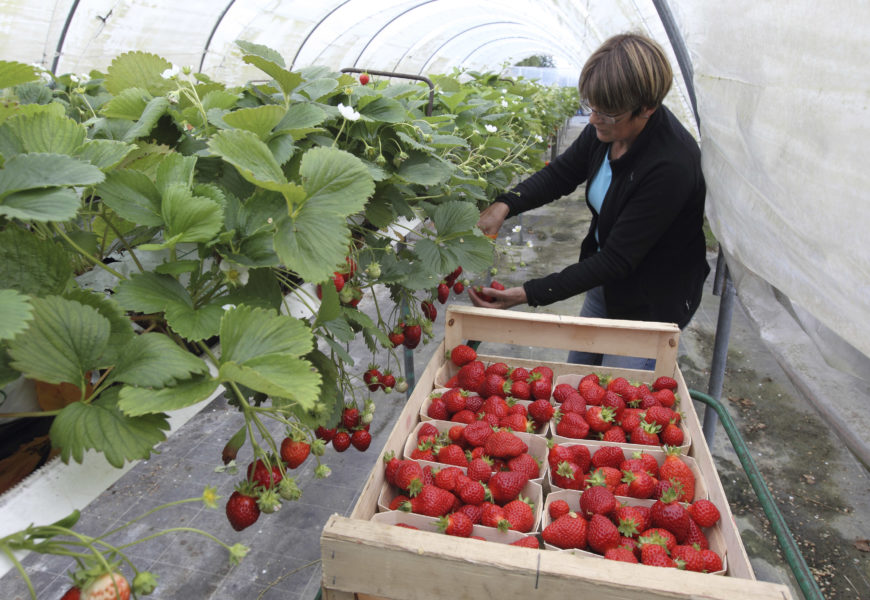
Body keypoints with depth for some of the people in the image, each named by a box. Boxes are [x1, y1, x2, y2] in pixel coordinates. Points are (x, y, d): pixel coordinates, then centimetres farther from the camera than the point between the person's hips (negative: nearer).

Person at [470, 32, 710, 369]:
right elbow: (560, 173, 1)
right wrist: (504, 205, -18)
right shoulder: (607, 127, -13)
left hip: (653, 303, -7)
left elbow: (617, 260, -31)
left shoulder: (670, 165, -34)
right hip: (608, 282, 8)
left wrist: (529, 295, -35)